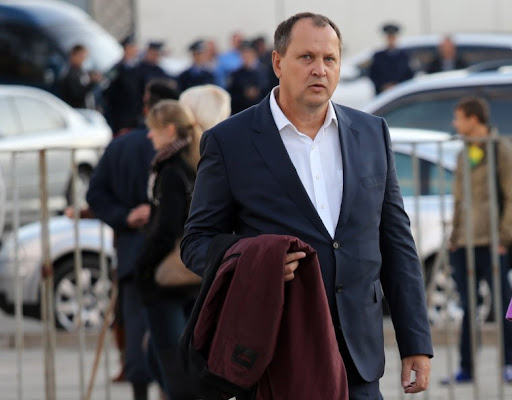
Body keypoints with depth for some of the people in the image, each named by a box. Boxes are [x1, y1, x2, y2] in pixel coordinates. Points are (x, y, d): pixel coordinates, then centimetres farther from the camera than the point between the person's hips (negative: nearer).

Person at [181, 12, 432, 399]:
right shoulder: (228, 141, 1)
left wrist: (417, 343, 7)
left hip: (357, 355, 3)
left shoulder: (372, 134, 11)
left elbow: (396, 243, 13)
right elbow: (197, 243, 3)